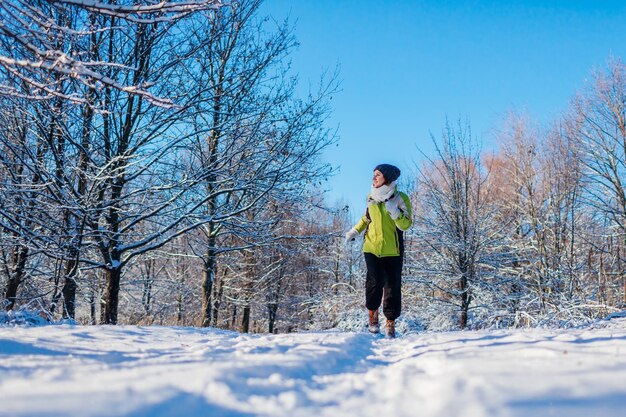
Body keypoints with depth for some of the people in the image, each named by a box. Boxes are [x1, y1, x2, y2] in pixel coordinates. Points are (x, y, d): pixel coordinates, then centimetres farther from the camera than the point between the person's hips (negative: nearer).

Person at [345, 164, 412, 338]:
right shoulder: (371, 198, 7)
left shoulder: (401, 199, -6)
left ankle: (390, 323, 11)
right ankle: (373, 313, 12)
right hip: (372, 248, 2)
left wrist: (394, 211, -27)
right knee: (374, 282, -10)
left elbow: (406, 225, -12)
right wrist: (355, 231, 13)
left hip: (392, 251, -2)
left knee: (392, 286, 0)